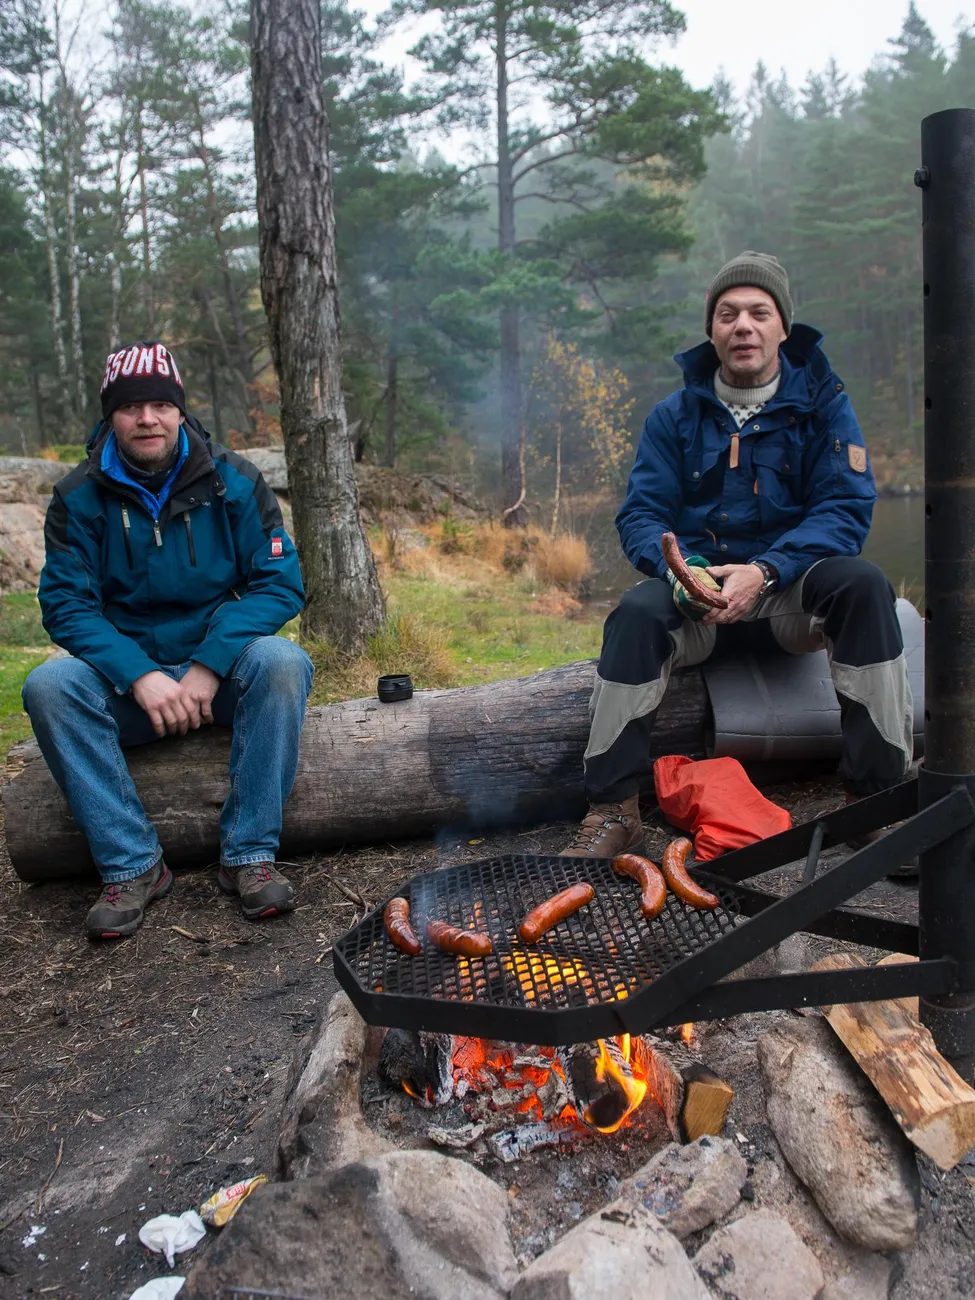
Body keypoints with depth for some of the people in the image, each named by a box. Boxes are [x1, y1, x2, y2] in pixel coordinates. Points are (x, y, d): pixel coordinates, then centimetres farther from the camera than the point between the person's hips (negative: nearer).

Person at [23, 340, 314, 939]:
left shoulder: (233, 480, -4)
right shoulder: (80, 496, -1)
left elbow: (280, 582, -9)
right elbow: (66, 603, -7)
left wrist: (210, 665, -21)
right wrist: (141, 675, -23)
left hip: (224, 670, -1)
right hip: (128, 681, 1)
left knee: (281, 660, -32)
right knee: (49, 685, -27)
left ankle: (250, 855, -23)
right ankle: (131, 866, -19)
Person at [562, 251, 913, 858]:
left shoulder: (822, 404, 3)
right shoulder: (675, 414, 7)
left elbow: (847, 509, -8)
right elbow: (641, 514, 1)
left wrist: (764, 572, -25)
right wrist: (679, 571, -22)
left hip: (791, 586, 0)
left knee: (863, 583, -31)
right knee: (635, 614, -30)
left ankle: (880, 793, -23)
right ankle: (614, 809, -22)